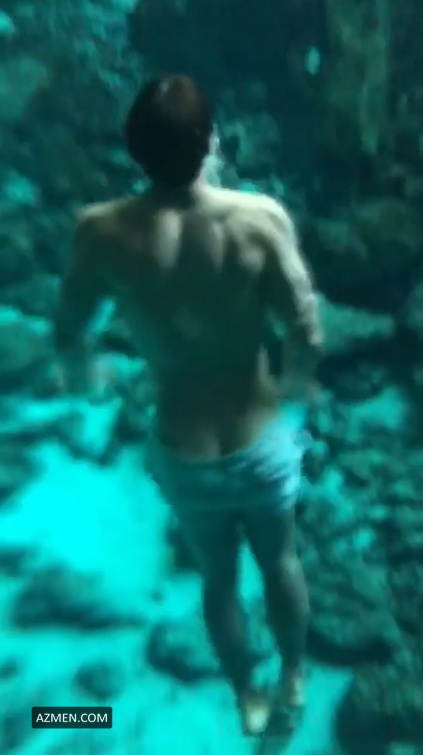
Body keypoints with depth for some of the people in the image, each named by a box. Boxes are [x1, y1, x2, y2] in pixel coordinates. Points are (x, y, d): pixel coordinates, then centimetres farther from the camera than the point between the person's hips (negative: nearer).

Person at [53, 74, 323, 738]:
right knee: (280, 561, 29)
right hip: (260, 442, 0)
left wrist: (80, 371, 21)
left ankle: (249, 698, 52)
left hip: (184, 455, 1)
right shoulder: (260, 218, -20)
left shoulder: (103, 233, -17)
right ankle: (294, 681, 53)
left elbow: (68, 336, -3)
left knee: (218, 577, 27)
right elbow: (309, 338, -18)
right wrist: (295, 383, 5)